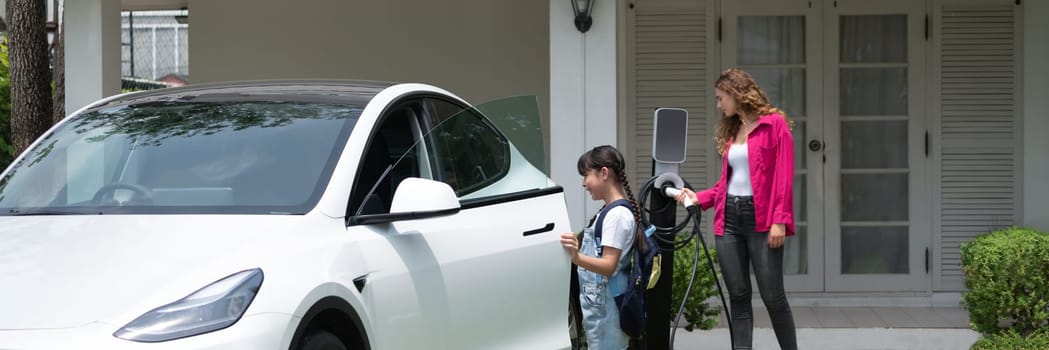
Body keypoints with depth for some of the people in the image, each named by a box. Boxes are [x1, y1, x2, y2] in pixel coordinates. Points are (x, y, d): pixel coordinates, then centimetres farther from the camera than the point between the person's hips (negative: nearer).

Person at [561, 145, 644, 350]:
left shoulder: (617, 214, -15)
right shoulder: (610, 211, 14)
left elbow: (609, 265, -24)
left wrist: (577, 258, -39)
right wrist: (576, 250, 34)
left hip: (605, 307, -10)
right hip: (598, 304, 10)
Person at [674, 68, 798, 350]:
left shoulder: (775, 124, -3)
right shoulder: (731, 130, 17)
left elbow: (784, 177, -9)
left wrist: (779, 220, -16)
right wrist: (698, 198, 6)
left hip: (761, 219, -6)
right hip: (728, 217, 6)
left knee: (772, 296, -5)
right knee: (738, 296, 4)